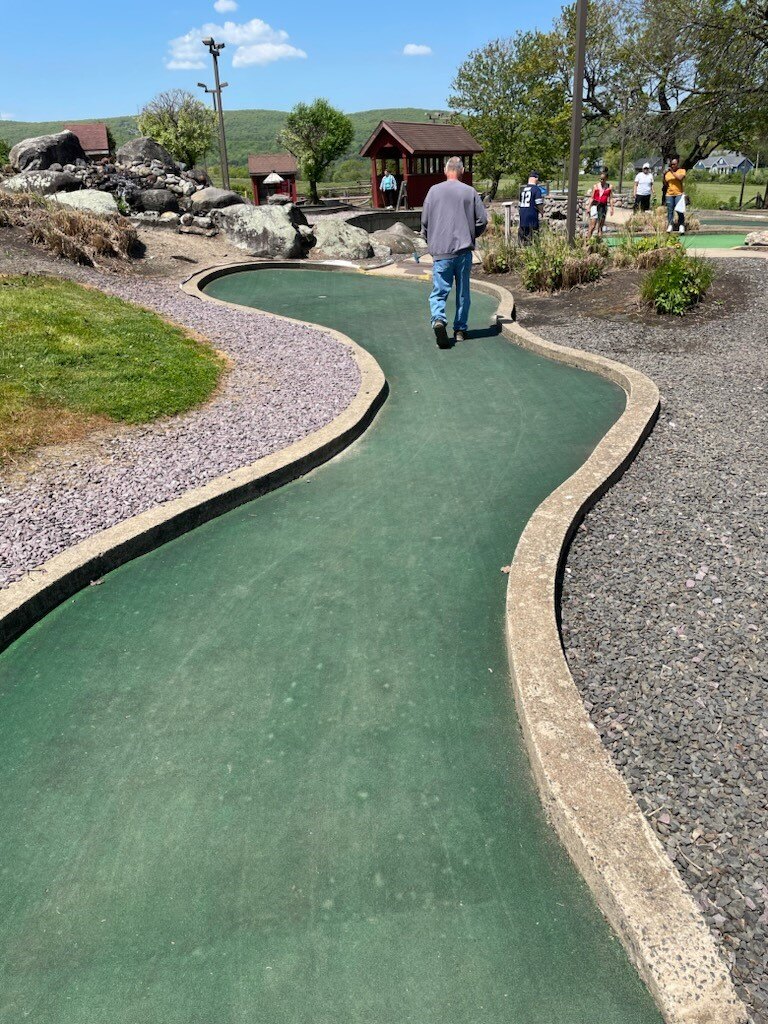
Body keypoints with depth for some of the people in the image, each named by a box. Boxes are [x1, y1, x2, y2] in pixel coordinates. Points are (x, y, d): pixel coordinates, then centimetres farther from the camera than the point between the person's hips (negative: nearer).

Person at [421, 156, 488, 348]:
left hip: (441, 251, -1)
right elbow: (483, 220, 2)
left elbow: (424, 221, 3)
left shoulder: (434, 191, 1)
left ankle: (438, 319, -24)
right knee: (463, 293, 12)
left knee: (439, 292, 2)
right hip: (464, 250, 1)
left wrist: (430, 242, 18)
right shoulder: (470, 192, 1)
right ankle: (460, 329, 18)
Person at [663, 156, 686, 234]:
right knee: (670, 211, 3)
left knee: (680, 211, -8)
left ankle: (681, 226, -4)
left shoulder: (682, 170, 3)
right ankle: (670, 225, 9)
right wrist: (664, 176, 0)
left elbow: (680, 178, -16)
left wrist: (672, 172, -12)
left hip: (679, 194, -3)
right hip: (669, 194, 3)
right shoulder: (667, 173, 11)